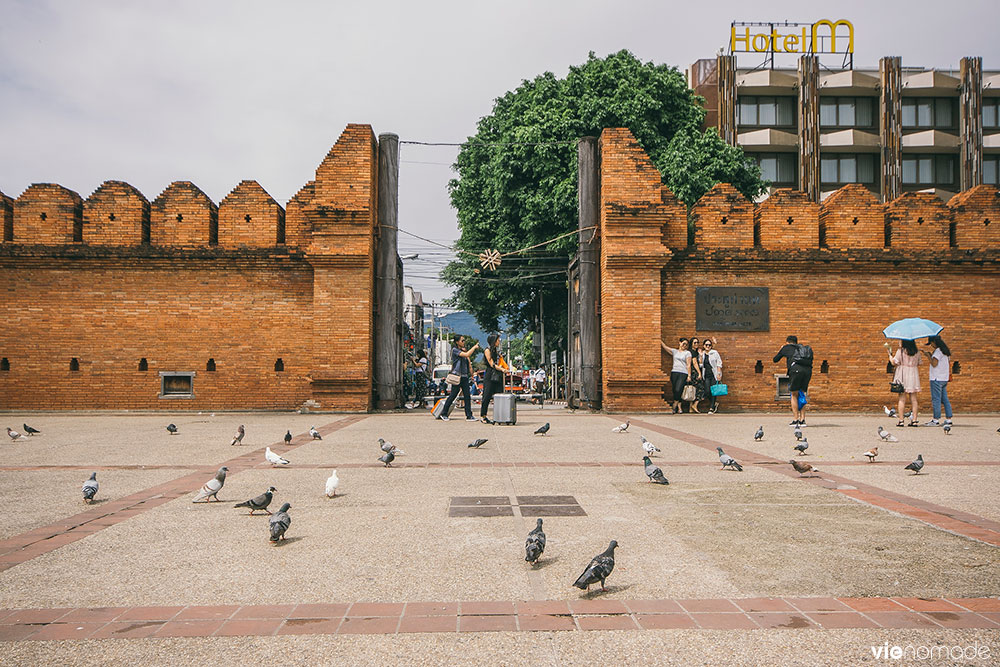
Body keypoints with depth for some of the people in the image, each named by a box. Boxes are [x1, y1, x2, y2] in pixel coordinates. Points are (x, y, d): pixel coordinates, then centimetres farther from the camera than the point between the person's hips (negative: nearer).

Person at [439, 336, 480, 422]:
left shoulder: (463, 350, 17)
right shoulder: (455, 350, -6)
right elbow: (466, 355, -19)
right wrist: (474, 347, -10)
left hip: (465, 376, 7)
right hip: (457, 376, -7)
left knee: (467, 396, 1)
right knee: (453, 395, -3)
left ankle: (469, 416, 3)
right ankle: (443, 414, 10)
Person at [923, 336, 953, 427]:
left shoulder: (938, 351, -14)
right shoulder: (946, 351, 15)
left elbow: (934, 364, -18)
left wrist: (928, 355, -7)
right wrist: (930, 355, 20)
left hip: (937, 378, -9)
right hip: (944, 378, 9)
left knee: (936, 399, -5)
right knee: (945, 399, 10)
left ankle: (936, 420, -4)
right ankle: (948, 419, 10)